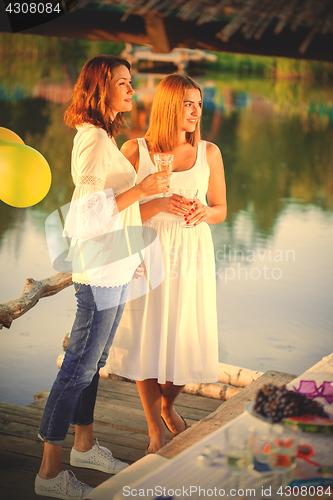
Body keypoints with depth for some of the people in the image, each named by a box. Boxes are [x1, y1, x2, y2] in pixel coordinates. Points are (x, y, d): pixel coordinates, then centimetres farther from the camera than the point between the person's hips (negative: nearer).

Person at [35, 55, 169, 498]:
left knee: (93, 362, 18)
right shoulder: (92, 139, -16)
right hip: (100, 270, -10)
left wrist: (130, 256, 24)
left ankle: (84, 446, 32)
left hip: (115, 268, 10)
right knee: (79, 367, -5)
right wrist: (140, 190, -24)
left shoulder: (103, 138, 15)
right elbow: (88, 212, -23)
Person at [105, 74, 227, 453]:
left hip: (193, 255, 2)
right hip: (149, 254, -2)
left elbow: (220, 209, 11)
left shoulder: (209, 153, 3)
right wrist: (160, 205, -19)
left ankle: (168, 405, 37)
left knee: (186, 342, 5)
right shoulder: (135, 151, -3)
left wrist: (203, 212, -12)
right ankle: (155, 432, 19)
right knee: (146, 341, 1)